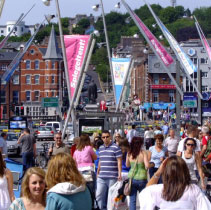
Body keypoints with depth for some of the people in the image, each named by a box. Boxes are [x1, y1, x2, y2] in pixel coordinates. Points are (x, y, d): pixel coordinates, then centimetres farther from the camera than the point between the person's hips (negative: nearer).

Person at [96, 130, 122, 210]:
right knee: (99, 195, 0)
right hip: (101, 177, 5)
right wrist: (98, 173, 21)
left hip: (112, 177, -5)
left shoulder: (115, 147, -5)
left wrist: (119, 174, -15)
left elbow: (119, 162, -7)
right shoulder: (101, 148, 14)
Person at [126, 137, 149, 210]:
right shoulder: (143, 153, -11)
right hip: (141, 179, -3)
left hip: (131, 178, 3)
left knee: (132, 200, 6)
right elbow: (147, 165, -18)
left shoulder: (129, 153, 0)